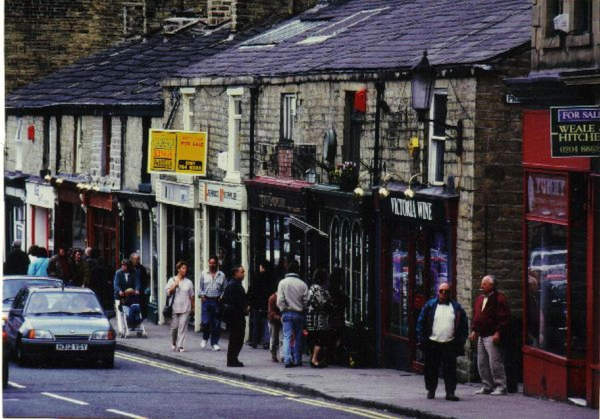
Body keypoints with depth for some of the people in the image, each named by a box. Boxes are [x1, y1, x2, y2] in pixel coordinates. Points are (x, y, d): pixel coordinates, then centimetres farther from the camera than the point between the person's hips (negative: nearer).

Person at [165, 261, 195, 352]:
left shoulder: (188, 282, 9)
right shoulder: (172, 280, 7)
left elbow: (192, 296, 11)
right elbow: (168, 293, 0)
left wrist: (193, 308, 9)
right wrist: (174, 286, -13)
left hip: (185, 308, 0)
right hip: (175, 308, 0)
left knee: (183, 326, -8)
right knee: (174, 327, 3)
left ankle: (180, 346, -9)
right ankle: (173, 344, 25)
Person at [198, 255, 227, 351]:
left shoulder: (221, 275, 8)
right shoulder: (204, 274, 9)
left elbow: (225, 289, 10)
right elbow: (200, 287, 13)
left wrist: (221, 297, -3)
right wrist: (201, 295, -2)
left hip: (217, 301, 1)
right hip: (206, 300, -1)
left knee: (216, 323, 2)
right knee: (206, 322, -10)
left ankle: (215, 343, 11)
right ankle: (205, 338, 15)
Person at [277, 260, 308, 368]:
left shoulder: (283, 283, -4)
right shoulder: (302, 284, -3)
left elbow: (280, 300, -7)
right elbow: (306, 301, -2)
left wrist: (283, 310, 5)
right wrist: (303, 310, 12)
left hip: (287, 313, -1)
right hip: (299, 313, 1)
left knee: (287, 337, -3)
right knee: (298, 338, 11)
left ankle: (287, 359, -17)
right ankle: (297, 360, 14)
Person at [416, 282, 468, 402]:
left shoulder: (456, 307, 8)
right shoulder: (430, 306, 6)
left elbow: (464, 325, 9)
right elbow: (421, 323, 6)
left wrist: (461, 341, 1)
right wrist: (421, 340, -1)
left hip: (450, 344, 0)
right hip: (432, 343, 0)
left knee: (450, 369, -5)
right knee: (431, 369, 7)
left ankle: (450, 392, -5)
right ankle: (431, 390, 20)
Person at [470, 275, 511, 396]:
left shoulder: (499, 299, -10)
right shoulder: (480, 299, 16)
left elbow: (504, 318, -14)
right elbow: (475, 316, 24)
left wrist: (498, 332, -19)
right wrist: (474, 330, 14)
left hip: (492, 336, -9)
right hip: (481, 336, 9)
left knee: (495, 363, -9)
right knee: (482, 363, 11)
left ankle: (500, 387, -6)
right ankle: (487, 386, 18)